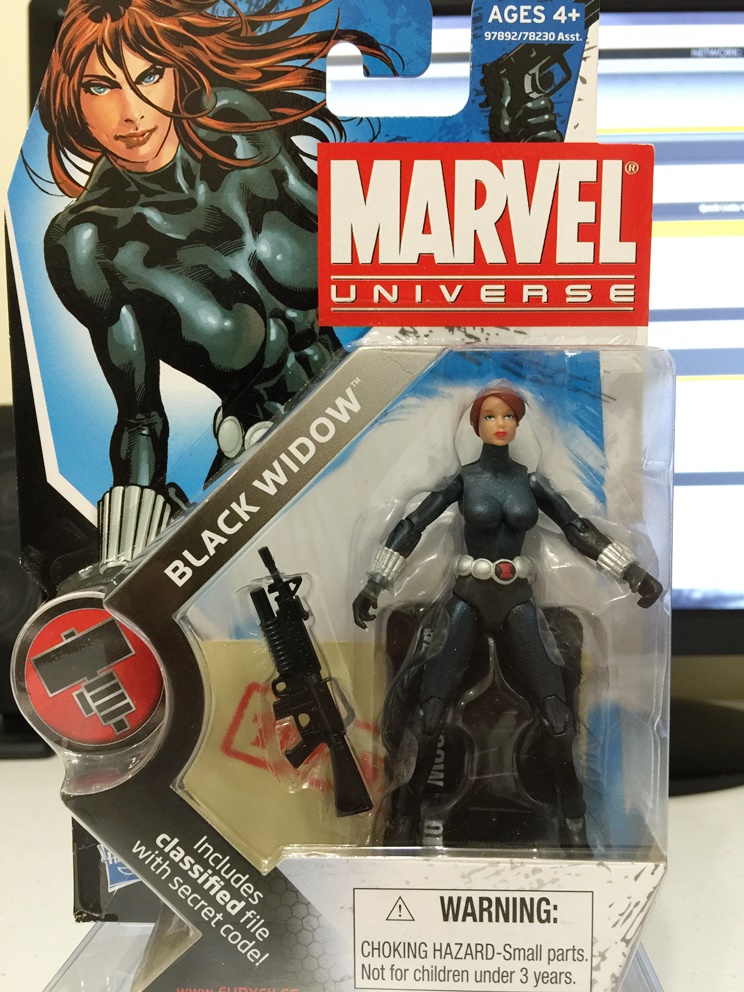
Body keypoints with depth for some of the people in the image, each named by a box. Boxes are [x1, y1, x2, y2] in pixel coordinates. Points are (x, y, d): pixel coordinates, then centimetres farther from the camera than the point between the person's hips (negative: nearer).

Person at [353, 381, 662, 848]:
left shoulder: (531, 481, 6)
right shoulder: (463, 479, 0)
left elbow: (579, 529, 8)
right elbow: (411, 527, -2)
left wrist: (635, 573, 3)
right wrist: (374, 585, -8)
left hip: (517, 599, 2)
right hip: (469, 597, -1)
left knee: (557, 714, -11)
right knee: (429, 714, -15)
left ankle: (574, 824, 11)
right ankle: (404, 821, 5)